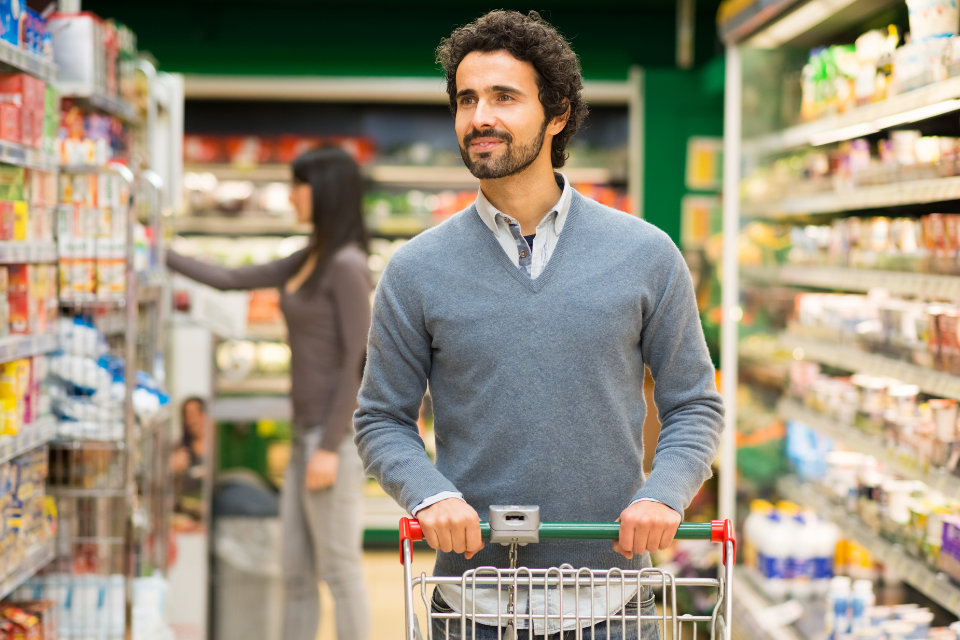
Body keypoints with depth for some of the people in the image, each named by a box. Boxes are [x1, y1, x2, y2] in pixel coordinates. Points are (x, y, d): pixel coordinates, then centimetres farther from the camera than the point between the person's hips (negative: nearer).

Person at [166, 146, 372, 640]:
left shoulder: (347, 266, -13)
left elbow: (357, 359, -18)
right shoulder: (311, 259, 15)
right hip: (309, 434, 9)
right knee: (296, 574, 12)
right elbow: (230, 280, 20)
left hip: (336, 436, -9)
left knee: (338, 572, -3)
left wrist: (330, 447, -20)